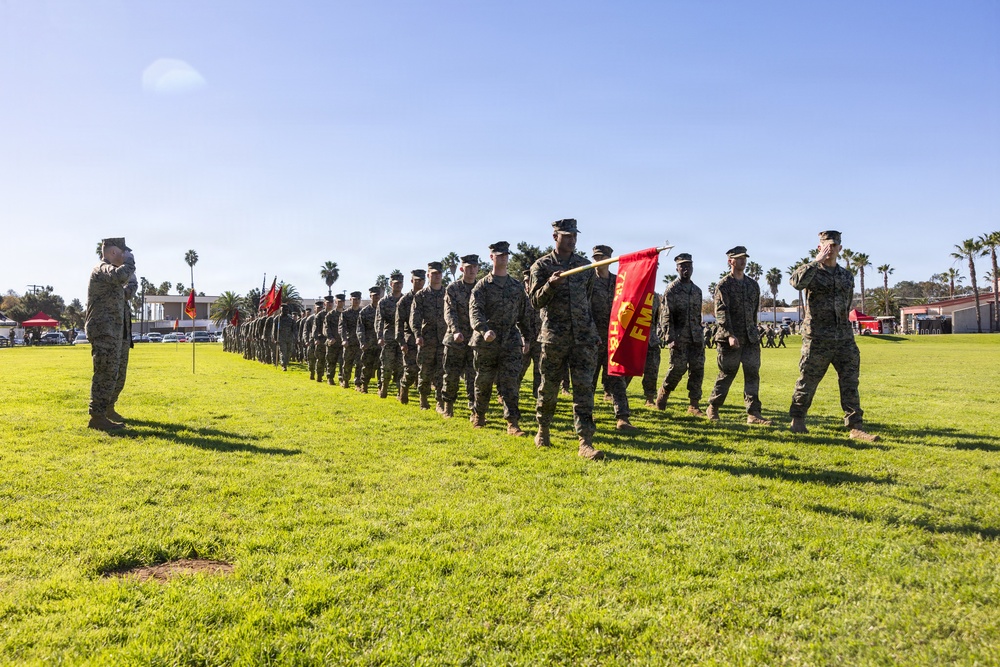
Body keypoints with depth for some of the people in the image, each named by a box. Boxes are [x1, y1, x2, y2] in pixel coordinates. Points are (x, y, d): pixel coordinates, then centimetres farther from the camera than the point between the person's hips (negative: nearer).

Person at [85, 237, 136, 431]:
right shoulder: (102, 269, -11)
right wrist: (130, 260, -15)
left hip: (111, 333, 11)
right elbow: (121, 275, -33)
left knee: (110, 376, 13)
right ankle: (97, 417, -5)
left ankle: (101, 415, 18)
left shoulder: (108, 271, 21)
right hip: (104, 332, -11)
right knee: (104, 376, -9)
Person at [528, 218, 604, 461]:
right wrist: (550, 285, -22)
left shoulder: (585, 265, 12)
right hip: (554, 338, -2)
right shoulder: (542, 265, 2)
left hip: (584, 338, 2)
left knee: (584, 388, -5)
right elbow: (535, 302, -4)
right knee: (549, 387, 7)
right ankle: (543, 431, 28)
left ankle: (585, 442, -5)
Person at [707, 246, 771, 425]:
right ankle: (713, 408, 19)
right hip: (729, 339, -5)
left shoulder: (753, 285, 14)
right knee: (726, 374, 2)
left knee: (752, 375, -1)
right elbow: (721, 312, -15)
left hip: (751, 338, 5)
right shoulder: (723, 285, -5)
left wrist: (754, 329, 19)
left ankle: (753, 414, 1)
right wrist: (730, 334, -25)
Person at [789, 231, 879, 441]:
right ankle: (798, 420, 21)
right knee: (807, 381, 4)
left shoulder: (847, 276, 14)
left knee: (850, 384, 2)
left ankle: (856, 427, 5)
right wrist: (817, 261, -22)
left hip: (845, 338, 5)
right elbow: (796, 281, -27)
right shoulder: (811, 271, -3)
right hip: (817, 339, -5)